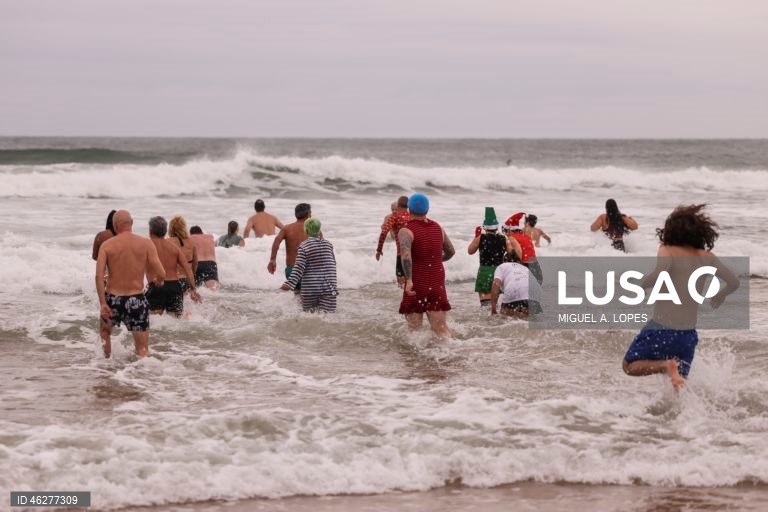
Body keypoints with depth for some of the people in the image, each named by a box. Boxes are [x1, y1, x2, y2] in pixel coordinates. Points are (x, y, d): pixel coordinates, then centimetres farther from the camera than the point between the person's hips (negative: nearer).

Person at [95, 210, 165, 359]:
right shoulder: (146, 244, -3)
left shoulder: (107, 245, -2)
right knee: (142, 350, 4)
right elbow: (161, 275, -8)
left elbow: (99, 276, -13)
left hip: (113, 299, 1)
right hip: (136, 299, -1)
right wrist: (158, 281, 16)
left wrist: (102, 303, -12)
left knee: (105, 330, 32)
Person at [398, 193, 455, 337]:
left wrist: (409, 280, -30)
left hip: (416, 284, -4)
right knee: (441, 328, 4)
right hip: (438, 284, 4)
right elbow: (450, 252, 21)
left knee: (415, 329, 6)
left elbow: (406, 255, -28)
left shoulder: (406, 231, -9)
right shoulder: (438, 228, 8)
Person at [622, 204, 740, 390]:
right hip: (688, 333, 5)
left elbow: (660, 272, -28)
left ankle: (665, 366, -15)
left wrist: (641, 284, -11)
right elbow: (734, 282, 7)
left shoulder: (668, 251, -8)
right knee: (679, 386, 17)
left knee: (630, 366, 12)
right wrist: (720, 296, 27)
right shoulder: (706, 257, 6)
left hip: (661, 327, -5)